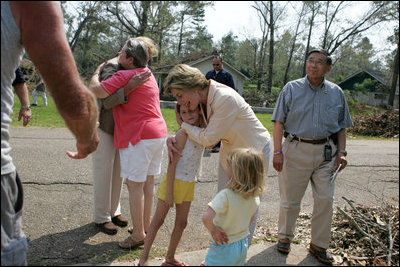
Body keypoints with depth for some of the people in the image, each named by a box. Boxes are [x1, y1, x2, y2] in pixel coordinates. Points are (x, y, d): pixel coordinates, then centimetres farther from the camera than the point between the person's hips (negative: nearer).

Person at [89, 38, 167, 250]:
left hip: (139, 136, -9)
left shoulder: (124, 76, -12)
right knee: (148, 182, 15)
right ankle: (145, 225, 27)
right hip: (159, 133, 9)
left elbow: (96, 91, -18)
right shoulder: (148, 74, 16)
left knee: (134, 185, -1)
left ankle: (138, 235, 6)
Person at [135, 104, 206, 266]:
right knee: (158, 220, 5)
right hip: (173, 181, -6)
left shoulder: (203, 131, 1)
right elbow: (172, 163, -18)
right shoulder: (183, 134, -18)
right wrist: (169, 192, -18)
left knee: (181, 223, 13)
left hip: (189, 184, 6)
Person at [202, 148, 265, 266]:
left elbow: (207, 218, -39)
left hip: (224, 246, -6)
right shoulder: (255, 196, -9)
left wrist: (212, 230, -22)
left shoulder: (225, 195, -31)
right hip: (243, 245, 6)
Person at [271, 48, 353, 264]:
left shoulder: (336, 93, 9)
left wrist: (341, 152, 2)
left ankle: (319, 245, 23)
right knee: (290, 199, 6)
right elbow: (279, 122, -3)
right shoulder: (291, 89, 1)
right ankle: (285, 237, 29)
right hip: (296, 150, -2)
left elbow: (341, 126, 14)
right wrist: (278, 151, -11)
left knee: (325, 200, 5)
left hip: (326, 152, 3)